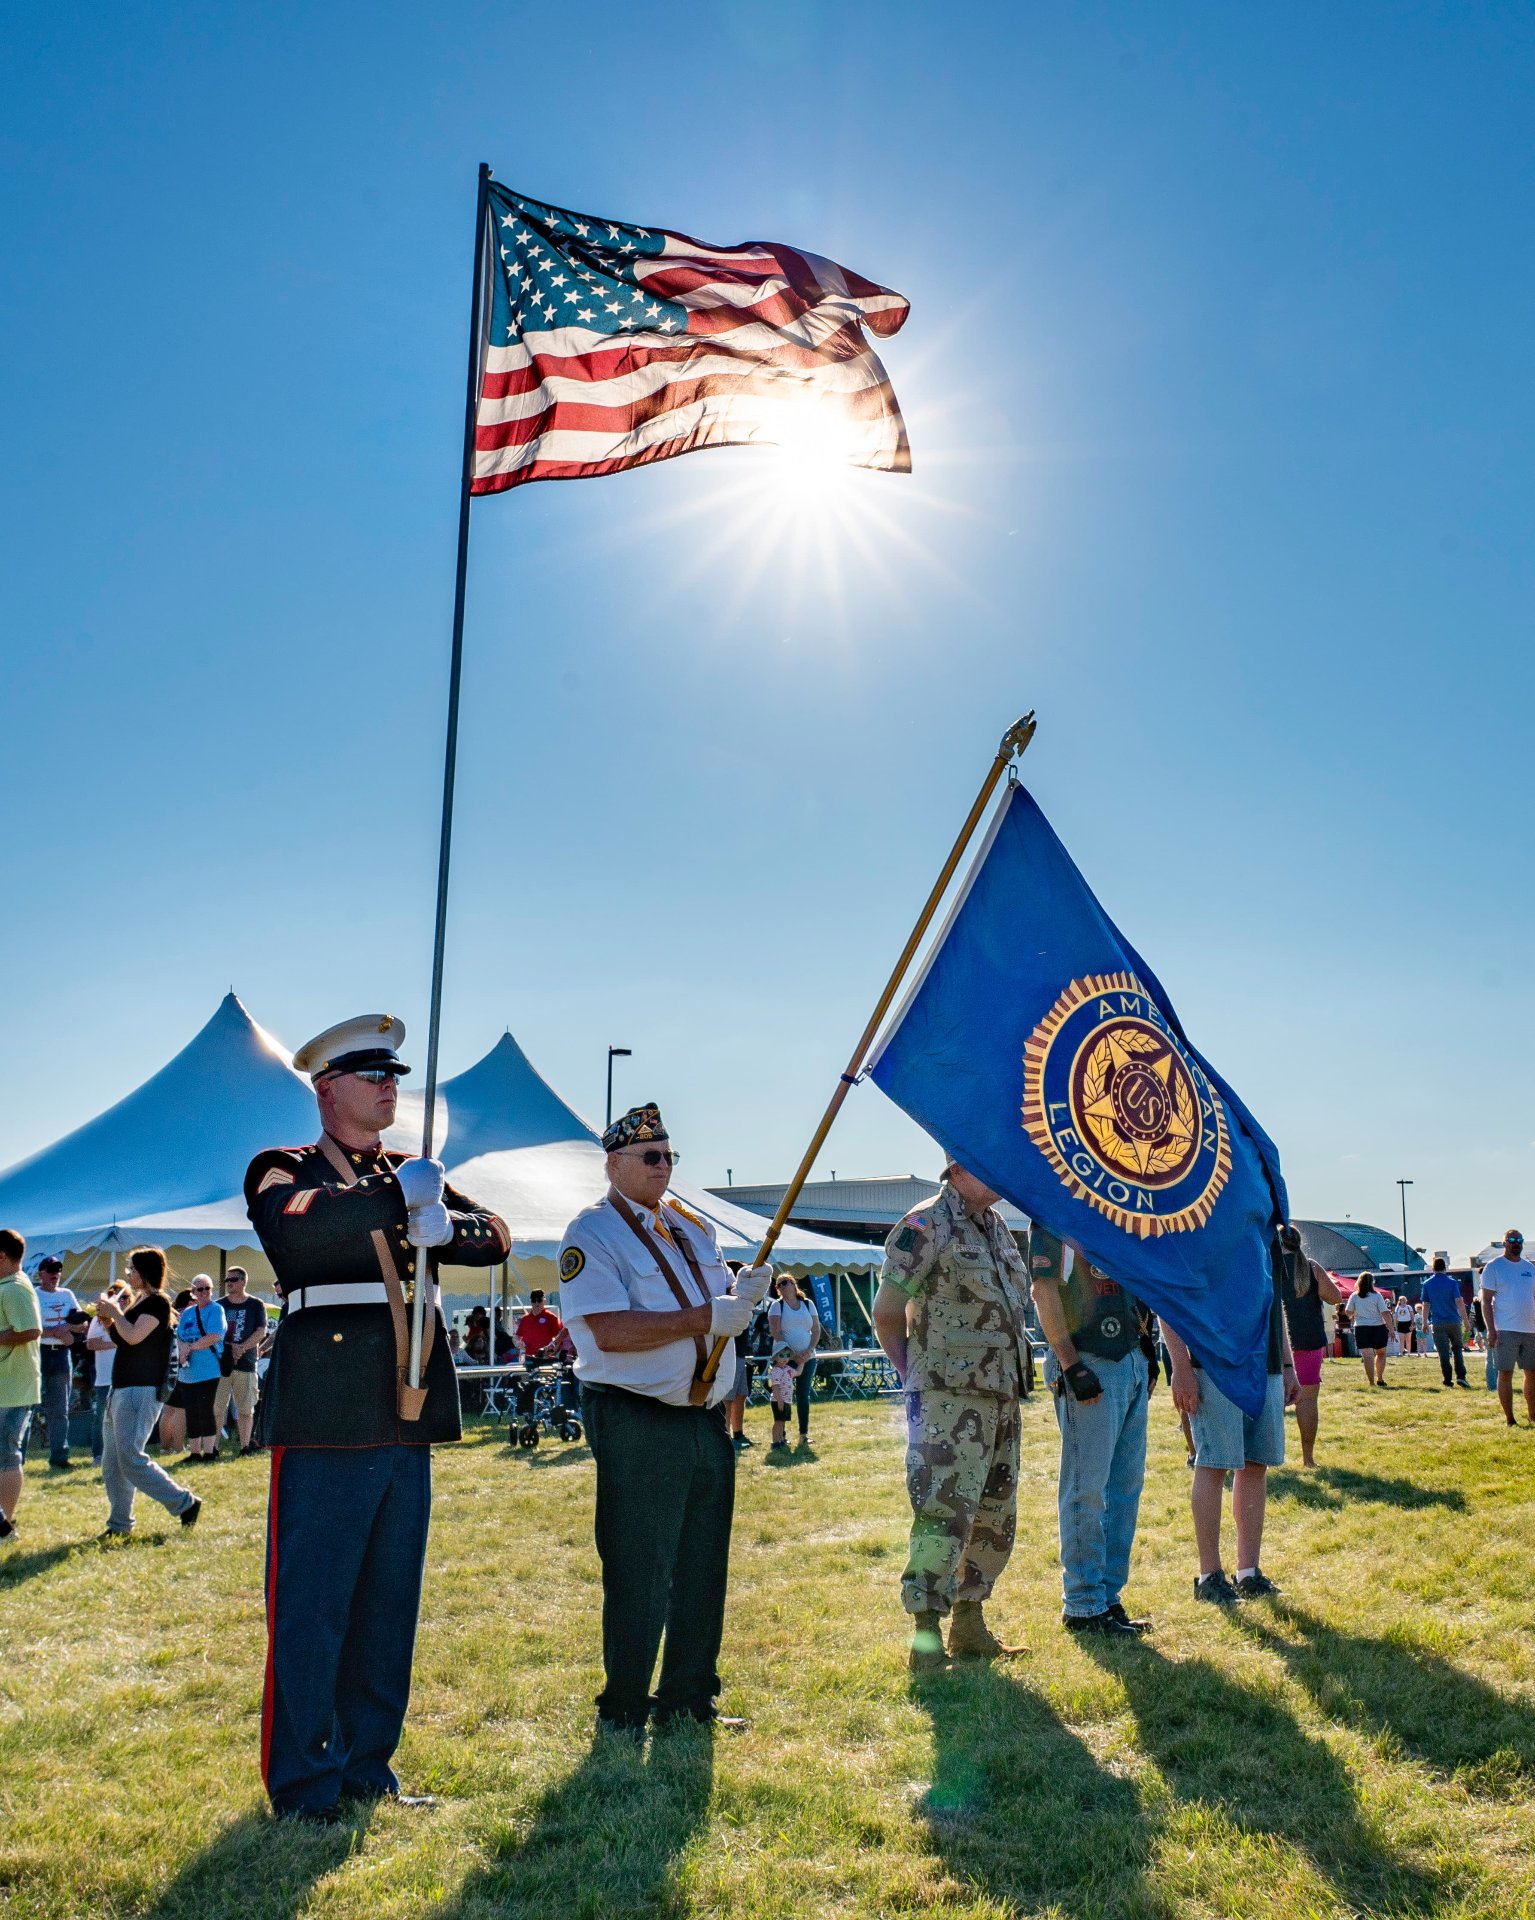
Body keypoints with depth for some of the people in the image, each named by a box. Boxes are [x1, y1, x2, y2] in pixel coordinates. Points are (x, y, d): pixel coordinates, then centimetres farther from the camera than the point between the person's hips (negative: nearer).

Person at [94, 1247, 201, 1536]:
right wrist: (108, 1320, 8)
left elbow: (133, 1336, -23)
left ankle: (184, 1503, -7)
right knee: (111, 1463, 11)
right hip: (121, 1390, 10)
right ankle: (119, 1524, 18)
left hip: (141, 1391, -10)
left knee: (131, 1458, -15)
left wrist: (115, 1312, -9)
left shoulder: (157, 1302, -11)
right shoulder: (137, 1301, 18)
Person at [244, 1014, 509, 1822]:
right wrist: (396, 1198, -21)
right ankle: (303, 1785, 14)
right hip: (325, 1423, -6)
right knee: (310, 1609, 1)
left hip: (406, 1423, 6)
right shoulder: (284, 1170, -1)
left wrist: (444, 1226, -11)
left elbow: (495, 1237, 8)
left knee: (389, 1607, 13)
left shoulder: (411, 1177, 18)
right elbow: (292, 1227, -24)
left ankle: (367, 1766, 27)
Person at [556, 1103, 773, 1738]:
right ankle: (622, 1711, 16)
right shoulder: (592, 1234, -8)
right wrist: (705, 1316, -21)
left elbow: (723, 1307, 19)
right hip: (636, 1424, -7)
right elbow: (611, 1331, -20)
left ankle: (688, 1698, 28)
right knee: (638, 1574, 0)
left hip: (707, 1418, 7)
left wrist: (745, 1292, -5)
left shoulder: (693, 1228, 15)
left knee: (703, 1568, 14)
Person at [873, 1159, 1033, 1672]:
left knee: (995, 1517, 14)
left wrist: (1013, 1375, 16)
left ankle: (969, 1625, 26)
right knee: (944, 1516, -9)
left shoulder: (998, 1227, 13)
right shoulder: (926, 1226, -12)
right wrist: (916, 1379, -4)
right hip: (950, 1401, -9)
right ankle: (926, 1637, 0)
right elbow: (886, 1313, -10)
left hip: (1002, 1398, 9)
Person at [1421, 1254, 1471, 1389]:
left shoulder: (1427, 1284, 2)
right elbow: (1459, 1302, -9)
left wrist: (1425, 1322, 10)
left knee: (1443, 1352, 2)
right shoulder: (1452, 1282, -3)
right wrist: (1466, 1321, -7)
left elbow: (1426, 1305, 3)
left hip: (1437, 1323, 0)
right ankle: (1460, 1376, 1)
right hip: (1454, 1321, 0)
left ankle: (1448, 1380, 0)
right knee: (1457, 1349, 13)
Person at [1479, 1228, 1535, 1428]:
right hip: (1506, 1330, -5)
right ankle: (1509, 1419, 4)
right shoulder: (1493, 1267, -3)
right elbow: (1486, 1301, -6)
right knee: (1505, 1374, -2)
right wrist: (1491, 1330, -13)